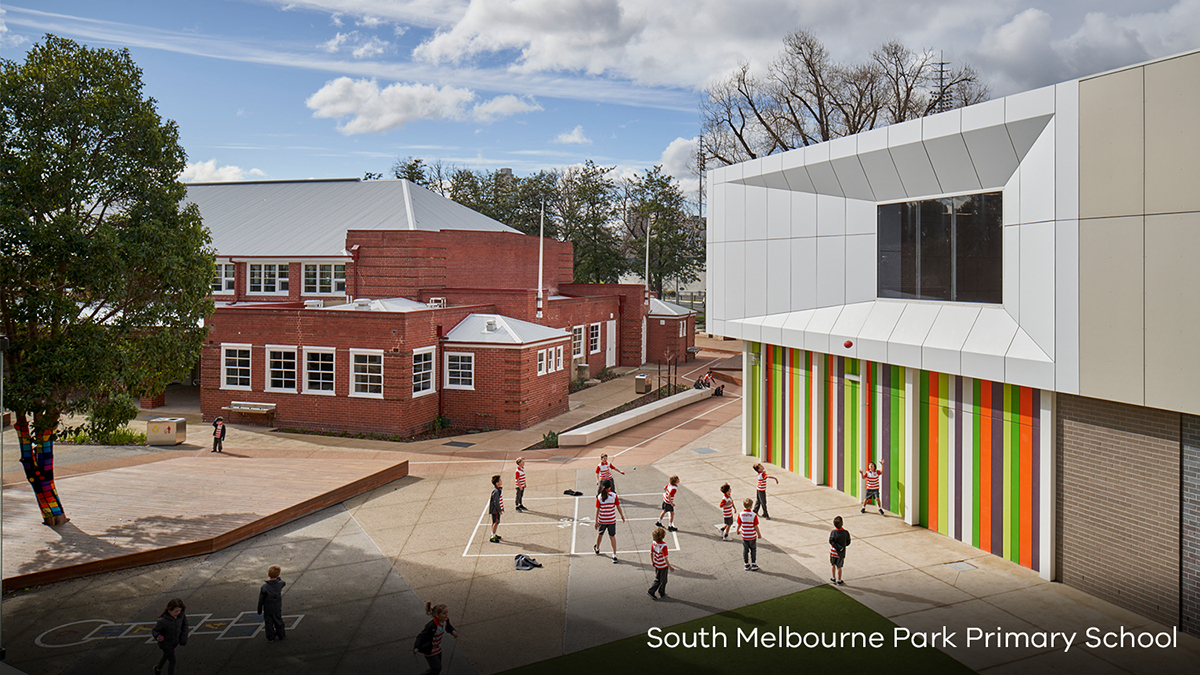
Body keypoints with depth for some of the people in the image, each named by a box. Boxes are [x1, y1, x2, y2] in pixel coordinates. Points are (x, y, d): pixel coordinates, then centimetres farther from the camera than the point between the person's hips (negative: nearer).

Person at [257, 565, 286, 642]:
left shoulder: (264, 587, -23)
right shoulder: (280, 584, -16)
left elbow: (261, 600, -13)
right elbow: (284, 583, 12)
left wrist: (259, 610, -1)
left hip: (268, 609, -3)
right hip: (278, 609, 3)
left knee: (268, 623, 13)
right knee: (278, 621, 20)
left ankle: (271, 638, 22)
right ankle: (281, 635, 31)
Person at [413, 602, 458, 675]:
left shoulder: (445, 620, -12)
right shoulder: (432, 626, -35)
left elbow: (448, 627, 11)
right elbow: (421, 636, -28)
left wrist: (453, 631, -9)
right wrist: (417, 647, -40)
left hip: (438, 648, 8)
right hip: (430, 651, -8)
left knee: (438, 668, 20)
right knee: (436, 668, -2)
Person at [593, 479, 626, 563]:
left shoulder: (599, 497, -8)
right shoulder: (614, 495, -10)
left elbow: (597, 510, -5)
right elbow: (618, 507, -2)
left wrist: (596, 521, 0)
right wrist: (622, 516, 12)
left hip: (601, 520, 1)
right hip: (612, 520, -1)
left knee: (600, 534, 23)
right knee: (612, 536, 6)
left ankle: (597, 549, 47)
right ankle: (614, 555, 0)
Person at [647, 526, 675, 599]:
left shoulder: (654, 543, -11)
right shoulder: (663, 545, -29)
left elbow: (651, 553, 0)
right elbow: (665, 558, -27)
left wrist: (652, 562, 16)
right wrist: (670, 567, -18)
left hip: (656, 565, 5)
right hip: (663, 566, -5)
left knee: (657, 580, 22)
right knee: (663, 580, 16)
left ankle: (651, 591, 16)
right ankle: (662, 594, 30)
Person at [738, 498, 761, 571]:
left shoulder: (740, 515, -10)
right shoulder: (754, 515, -17)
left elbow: (739, 525, -1)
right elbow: (756, 527, -12)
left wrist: (738, 531, 19)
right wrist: (759, 534, 3)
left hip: (744, 536, 2)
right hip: (752, 536, -2)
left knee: (745, 550, 14)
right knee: (753, 550, 15)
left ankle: (746, 565, 21)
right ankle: (753, 564, 17)